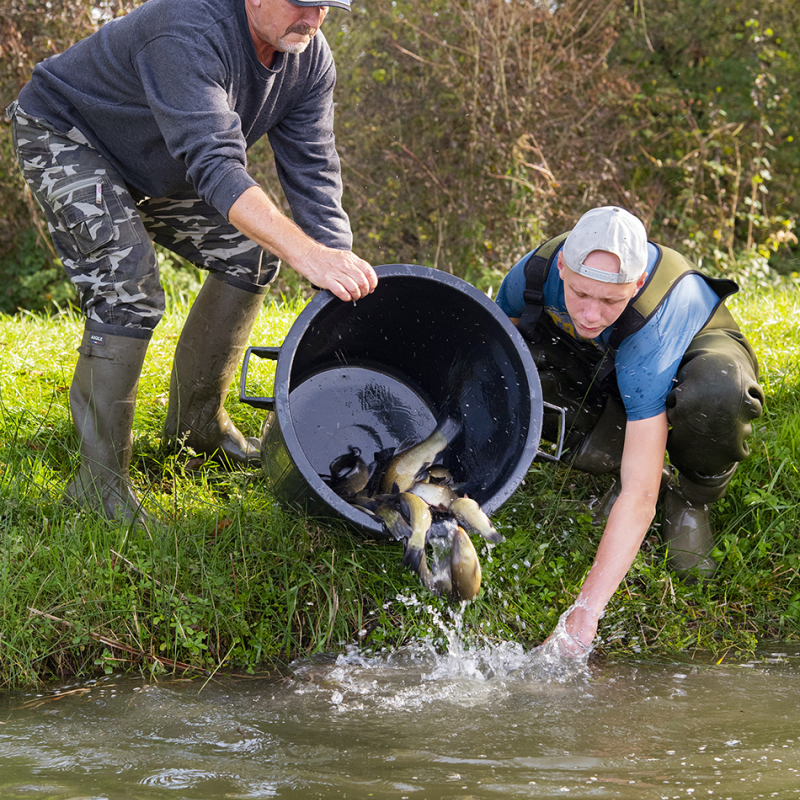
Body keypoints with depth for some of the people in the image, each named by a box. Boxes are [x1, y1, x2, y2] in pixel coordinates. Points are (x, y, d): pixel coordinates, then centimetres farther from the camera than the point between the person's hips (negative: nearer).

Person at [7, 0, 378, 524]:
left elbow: (313, 174, -13)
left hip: (153, 167, 9)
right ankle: (100, 480, -19)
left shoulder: (309, 57, -13)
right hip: (62, 136, -9)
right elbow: (215, 165, -49)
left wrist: (342, 266, -27)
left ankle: (196, 420, 18)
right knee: (129, 286, -25)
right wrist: (308, 254, -59)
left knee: (250, 254, 3)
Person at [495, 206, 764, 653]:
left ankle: (692, 501, -9)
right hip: (601, 365, 5)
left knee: (718, 397, -42)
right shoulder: (536, 272, -30)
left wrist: (587, 609, -50)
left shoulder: (648, 332, -44)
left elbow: (640, 495, -46)